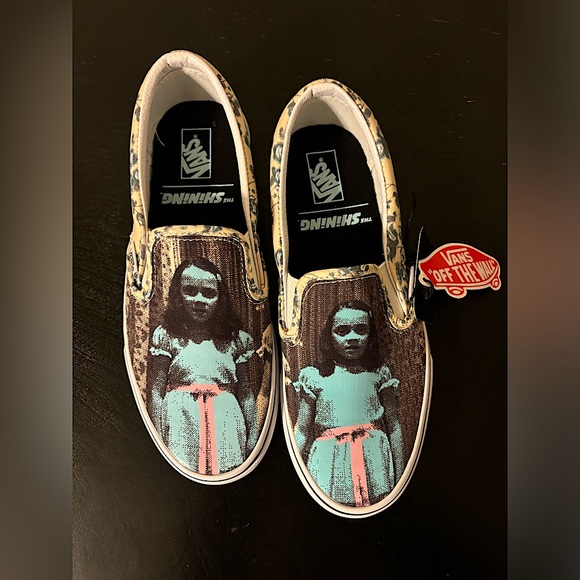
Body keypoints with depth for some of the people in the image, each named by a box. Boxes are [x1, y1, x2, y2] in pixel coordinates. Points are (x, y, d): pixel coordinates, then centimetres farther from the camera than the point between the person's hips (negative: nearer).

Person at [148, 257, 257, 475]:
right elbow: (156, 390, 0)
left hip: (224, 421, 2)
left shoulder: (236, 339, 5)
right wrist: (158, 438, -3)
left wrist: (253, 435, 4)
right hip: (181, 420, -1)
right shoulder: (166, 336, 1)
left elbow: (245, 392, 8)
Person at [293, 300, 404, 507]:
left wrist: (400, 476, 5)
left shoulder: (380, 374, 2)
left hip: (374, 458, 1)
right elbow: (302, 431, 1)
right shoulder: (314, 376, -2)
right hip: (330, 462, -1)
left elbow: (393, 425, 5)